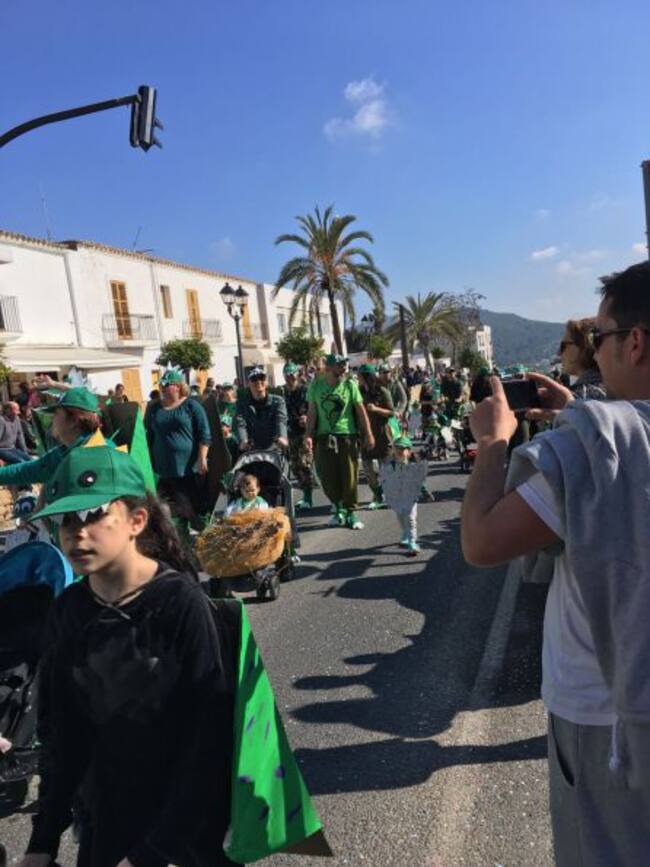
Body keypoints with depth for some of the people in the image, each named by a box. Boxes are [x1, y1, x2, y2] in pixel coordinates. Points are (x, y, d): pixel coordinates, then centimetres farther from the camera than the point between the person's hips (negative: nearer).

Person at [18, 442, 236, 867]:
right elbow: (62, 731, 2)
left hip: (191, 819, -4)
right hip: (103, 819, 5)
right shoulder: (69, 610, -7)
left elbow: (209, 740, -21)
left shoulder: (182, 605, -24)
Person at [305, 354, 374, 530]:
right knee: (326, 475, 4)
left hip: (347, 435, -1)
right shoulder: (316, 385, 2)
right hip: (324, 437, 1)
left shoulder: (349, 384, -2)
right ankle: (338, 508, 25)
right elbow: (312, 412, 4)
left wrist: (368, 434, -3)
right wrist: (309, 435, -3)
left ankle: (350, 512, 14)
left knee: (349, 475, 0)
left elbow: (360, 410, 0)